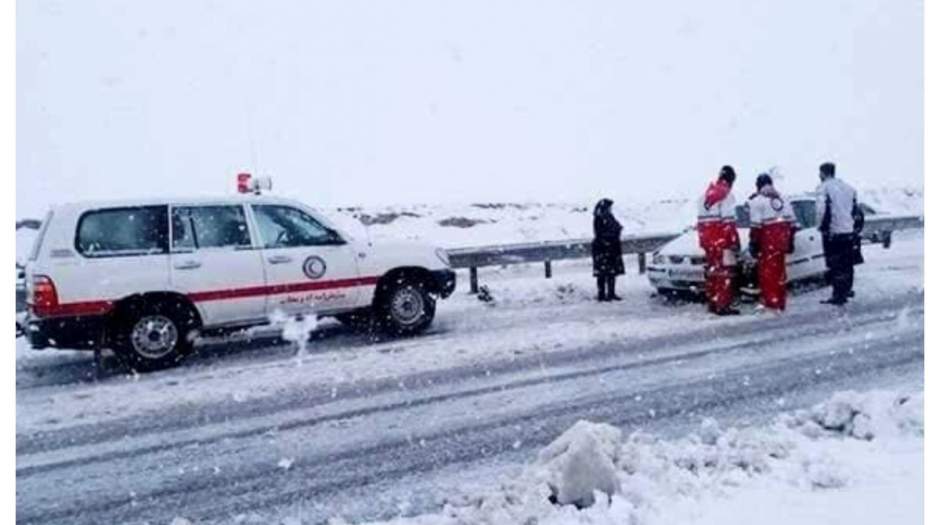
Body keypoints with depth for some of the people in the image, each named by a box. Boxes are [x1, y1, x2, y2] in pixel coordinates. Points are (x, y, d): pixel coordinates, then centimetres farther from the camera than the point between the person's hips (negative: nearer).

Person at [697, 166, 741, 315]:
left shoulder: (706, 195, 15)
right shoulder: (727, 195, -9)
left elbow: (701, 220, 17)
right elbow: (729, 221, -15)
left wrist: (702, 241, 21)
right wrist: (734, 241, -11)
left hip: (707, 240, 8)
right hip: (722, 241, -8)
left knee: (712, 271, 13)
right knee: (725, 273, -5)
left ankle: (712, 303, 18)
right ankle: (723, 306, -7)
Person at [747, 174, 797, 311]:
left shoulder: (757, 201, -4)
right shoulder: (783, 199, 17)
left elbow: (756, 225, -12)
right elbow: (792, 222, 16)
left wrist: (753, 242, -9)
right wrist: (790, 240, 20)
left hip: (768, 239, -6)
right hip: (782, 237, 7)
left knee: (767, 270, -3)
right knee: (780, 270, 13)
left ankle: (770, 301, -6)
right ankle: (780, 302, 19)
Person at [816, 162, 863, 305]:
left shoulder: (823, 188, -8)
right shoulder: (848, 187, 13)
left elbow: (821, 210, -19)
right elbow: (857, 210, 14)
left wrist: (822, 225, -4)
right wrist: (856, 227, 21)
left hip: (834, 233, -6)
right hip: (850, 232, 7)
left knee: (836, 265, -2)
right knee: (848, 263, 18)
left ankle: (838, 296, -1)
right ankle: (847, 290, 31)